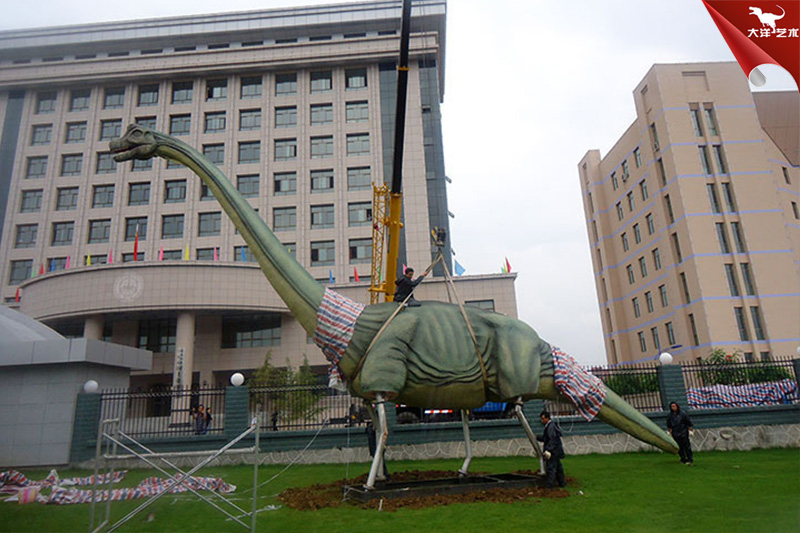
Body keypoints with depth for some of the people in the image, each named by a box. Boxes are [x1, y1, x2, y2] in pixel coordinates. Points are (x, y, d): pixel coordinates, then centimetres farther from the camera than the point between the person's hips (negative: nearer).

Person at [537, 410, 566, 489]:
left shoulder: (551, 427, -18)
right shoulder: (548, 426, 14)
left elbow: (552, 440, -25)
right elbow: (545, 438, 21)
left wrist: (548, 450, -29)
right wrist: (537, 438, 12)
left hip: (553, 451, -11)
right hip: (556, 451, 11)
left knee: (551, 467, -8)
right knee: (558, 467, 19)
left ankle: (550, 486, -7)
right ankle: (562, 482, 29)